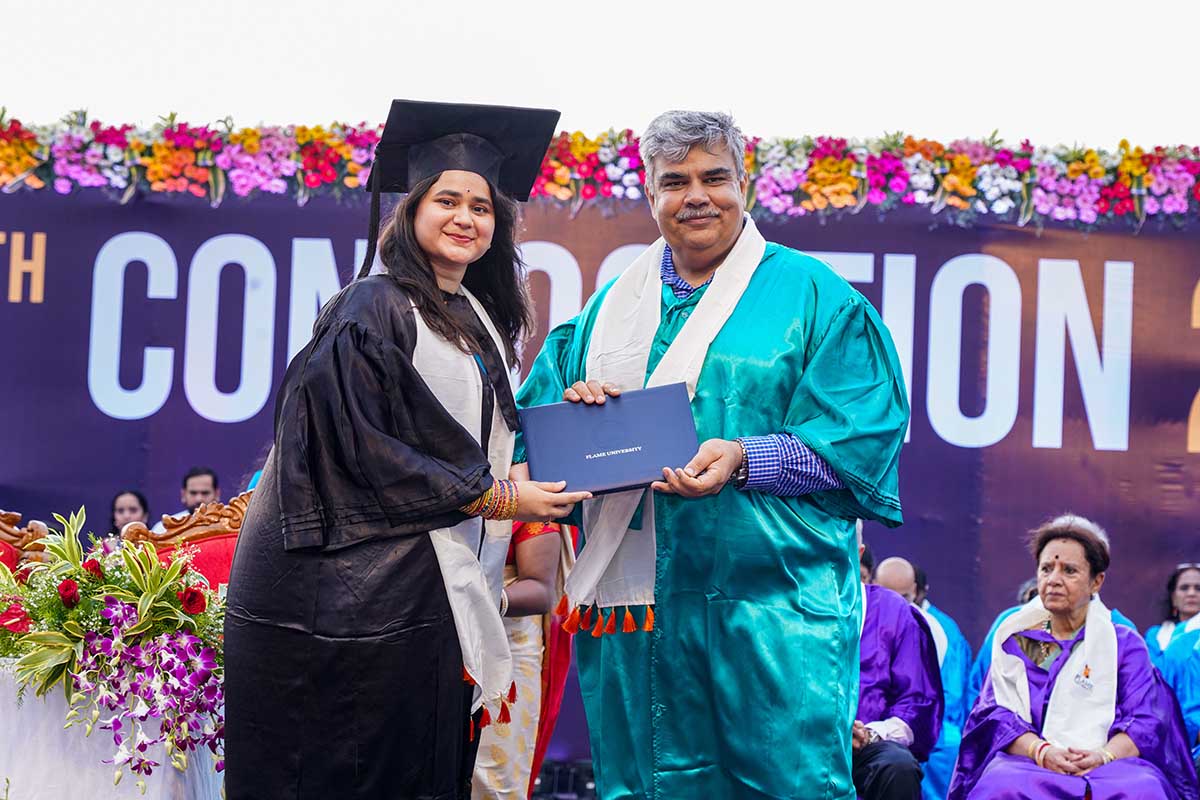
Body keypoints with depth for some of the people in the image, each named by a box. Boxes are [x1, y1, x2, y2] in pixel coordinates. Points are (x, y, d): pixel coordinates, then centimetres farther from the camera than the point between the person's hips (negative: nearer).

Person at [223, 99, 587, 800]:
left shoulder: (481, 321, 16)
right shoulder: (372, 310, -8)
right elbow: (364, 451, -16)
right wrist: (494, 497, -12)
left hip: (446, 587, 8)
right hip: (360, 592, -8)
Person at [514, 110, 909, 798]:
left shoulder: (812, 295, 3)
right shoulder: (612, 306, 17)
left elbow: (861, 437, -6)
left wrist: (745, 460, -20)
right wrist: (574, 408, -7)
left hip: (773, 604, -4)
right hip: (637, 605, 4)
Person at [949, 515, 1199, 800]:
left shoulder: (1125, 644, 18)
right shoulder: (1014, 640, 19)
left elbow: (1146, 721, 4)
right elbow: (995, 713, 6)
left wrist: (1104, 755, -19)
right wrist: (1041, 751, -17)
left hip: (1110, 767, 0)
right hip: (1026, 762, 0)